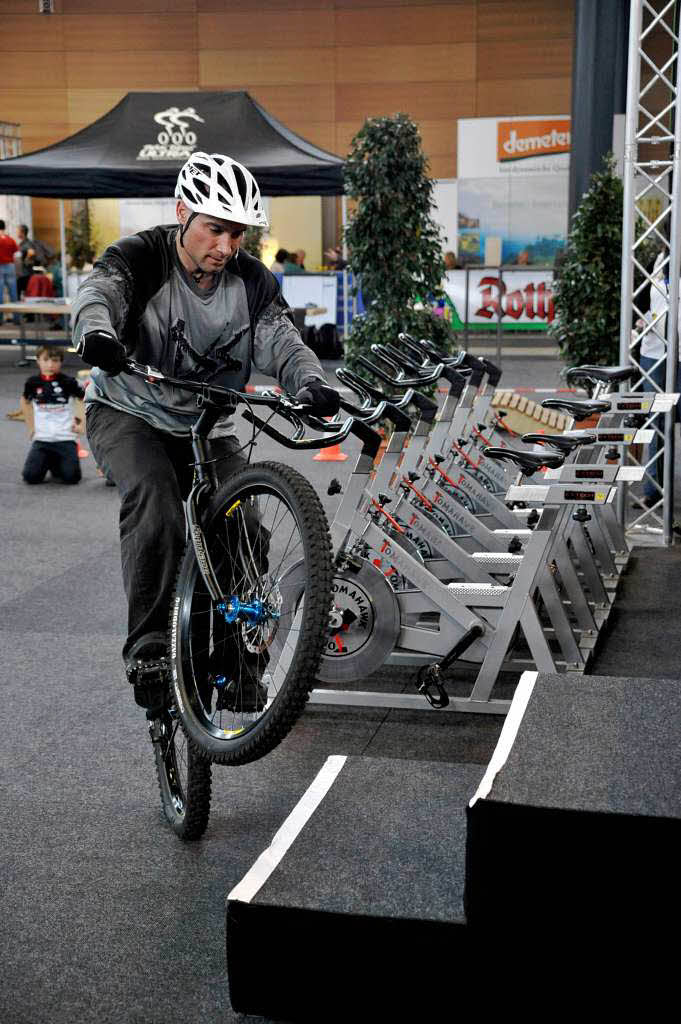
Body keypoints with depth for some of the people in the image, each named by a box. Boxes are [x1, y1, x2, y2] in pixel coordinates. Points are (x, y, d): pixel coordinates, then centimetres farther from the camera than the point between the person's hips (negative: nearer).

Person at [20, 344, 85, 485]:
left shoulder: (68, 381, -6)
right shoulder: (33, 382, 1)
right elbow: (25, 401, 20)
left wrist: (82, 423, 1)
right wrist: (30, 426, 14)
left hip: (66, 438, -2)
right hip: (41, 438, 2)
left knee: (71, 477, -16)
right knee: (31, 476, -13)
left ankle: (57, 464, 19)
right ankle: (48, 462, 19)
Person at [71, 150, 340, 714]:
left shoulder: (252, 281, -6)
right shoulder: (139, 258, -16)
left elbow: (280, 339, -20)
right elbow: (98, 293, -36)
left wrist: (311, 383, -43)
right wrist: (97, 332, -61)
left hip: (207, 425, 4)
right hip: (129, 414, -4)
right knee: (154, 497, -33)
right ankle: (147, 648, -28)